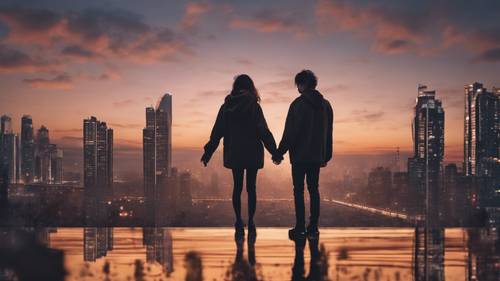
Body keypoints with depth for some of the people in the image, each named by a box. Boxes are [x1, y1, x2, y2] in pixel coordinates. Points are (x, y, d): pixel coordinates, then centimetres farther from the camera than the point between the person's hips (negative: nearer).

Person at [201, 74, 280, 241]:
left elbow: (217, 133, 3)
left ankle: (239, 224, 5)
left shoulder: (226, 107, 0)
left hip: (233, 154, 2)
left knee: (237, 187, 10)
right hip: (252, 153, -2)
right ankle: (250, 223, 2)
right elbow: (264, 132, -10)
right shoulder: (254, 106, -8)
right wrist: (274, 152, -5)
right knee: (251, 188, 6)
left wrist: (208, 153, 9)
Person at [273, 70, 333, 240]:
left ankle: (300, 229, -2)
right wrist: (326, 156, 19)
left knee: (298, 191, -1)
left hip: (299, 156, -6)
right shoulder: (325, 105, 10)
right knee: (313, 189, 10)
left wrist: (279, 153, -8)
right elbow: (328, 134, 14)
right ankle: (313, 228, 9)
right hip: (317, 156, 6)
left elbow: (290, 133, -13)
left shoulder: (298, 104, -10)